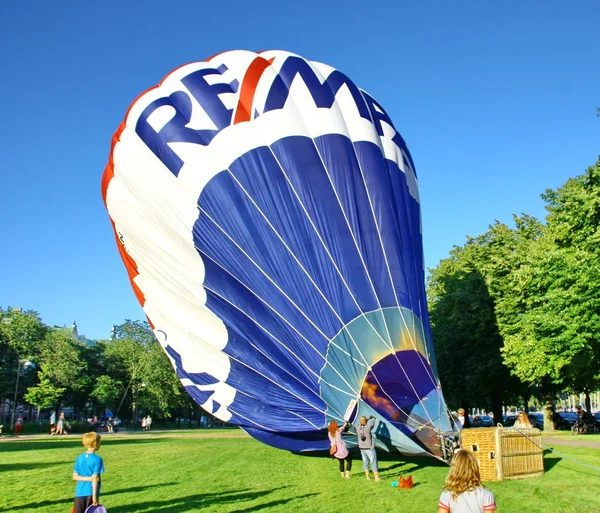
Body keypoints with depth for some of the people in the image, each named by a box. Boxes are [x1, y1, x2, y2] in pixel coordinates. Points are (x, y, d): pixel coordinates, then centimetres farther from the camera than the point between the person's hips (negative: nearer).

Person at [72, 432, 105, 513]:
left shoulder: (79, 458, 6)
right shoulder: (97, 459, -10)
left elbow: (75, 477, 2)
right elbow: (95, 478, -13)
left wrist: (89, 478, -4)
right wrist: (95, 496, -12)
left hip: (79, 493, 4)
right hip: (91, 493, -4)